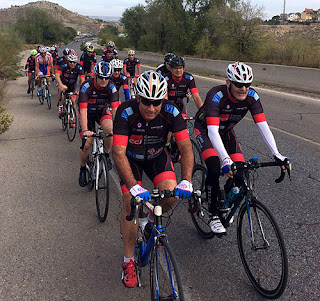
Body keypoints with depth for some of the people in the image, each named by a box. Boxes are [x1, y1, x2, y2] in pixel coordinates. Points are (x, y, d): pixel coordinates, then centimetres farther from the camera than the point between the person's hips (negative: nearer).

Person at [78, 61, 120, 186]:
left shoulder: (111, 87, -21)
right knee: (86, 144, -8)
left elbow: (115, 109, -25)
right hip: (88, 112, -1)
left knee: (109, 128, -32)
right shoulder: (86, 86, -28)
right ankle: (82, 169, 17)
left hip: (102, 110, 1)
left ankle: (106, 155, -7)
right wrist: (85, 130, -45)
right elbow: (83, 110, -33)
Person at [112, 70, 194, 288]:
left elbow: (186, 147, -26)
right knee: (131, 204, -13)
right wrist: (134, 187, -48)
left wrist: (186, 181, -39)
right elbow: (118, 153, -38)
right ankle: (129, 261, 3)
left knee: (171, 196, -19)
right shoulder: (126, 112, -32)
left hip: (157, 156, 2)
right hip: (131, 158, -2)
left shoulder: (171, 112, -27)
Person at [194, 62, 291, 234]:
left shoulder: (251, 97, -22)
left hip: (226, 131, 5)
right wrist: (225, 160, -56)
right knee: (215, 169, -26)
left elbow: (263, 126, -25)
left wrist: (276, 154, -37)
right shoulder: (216, 96, -35)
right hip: (205, 130, -4)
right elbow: (212, 131, -44)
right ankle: (214, 216, -9)